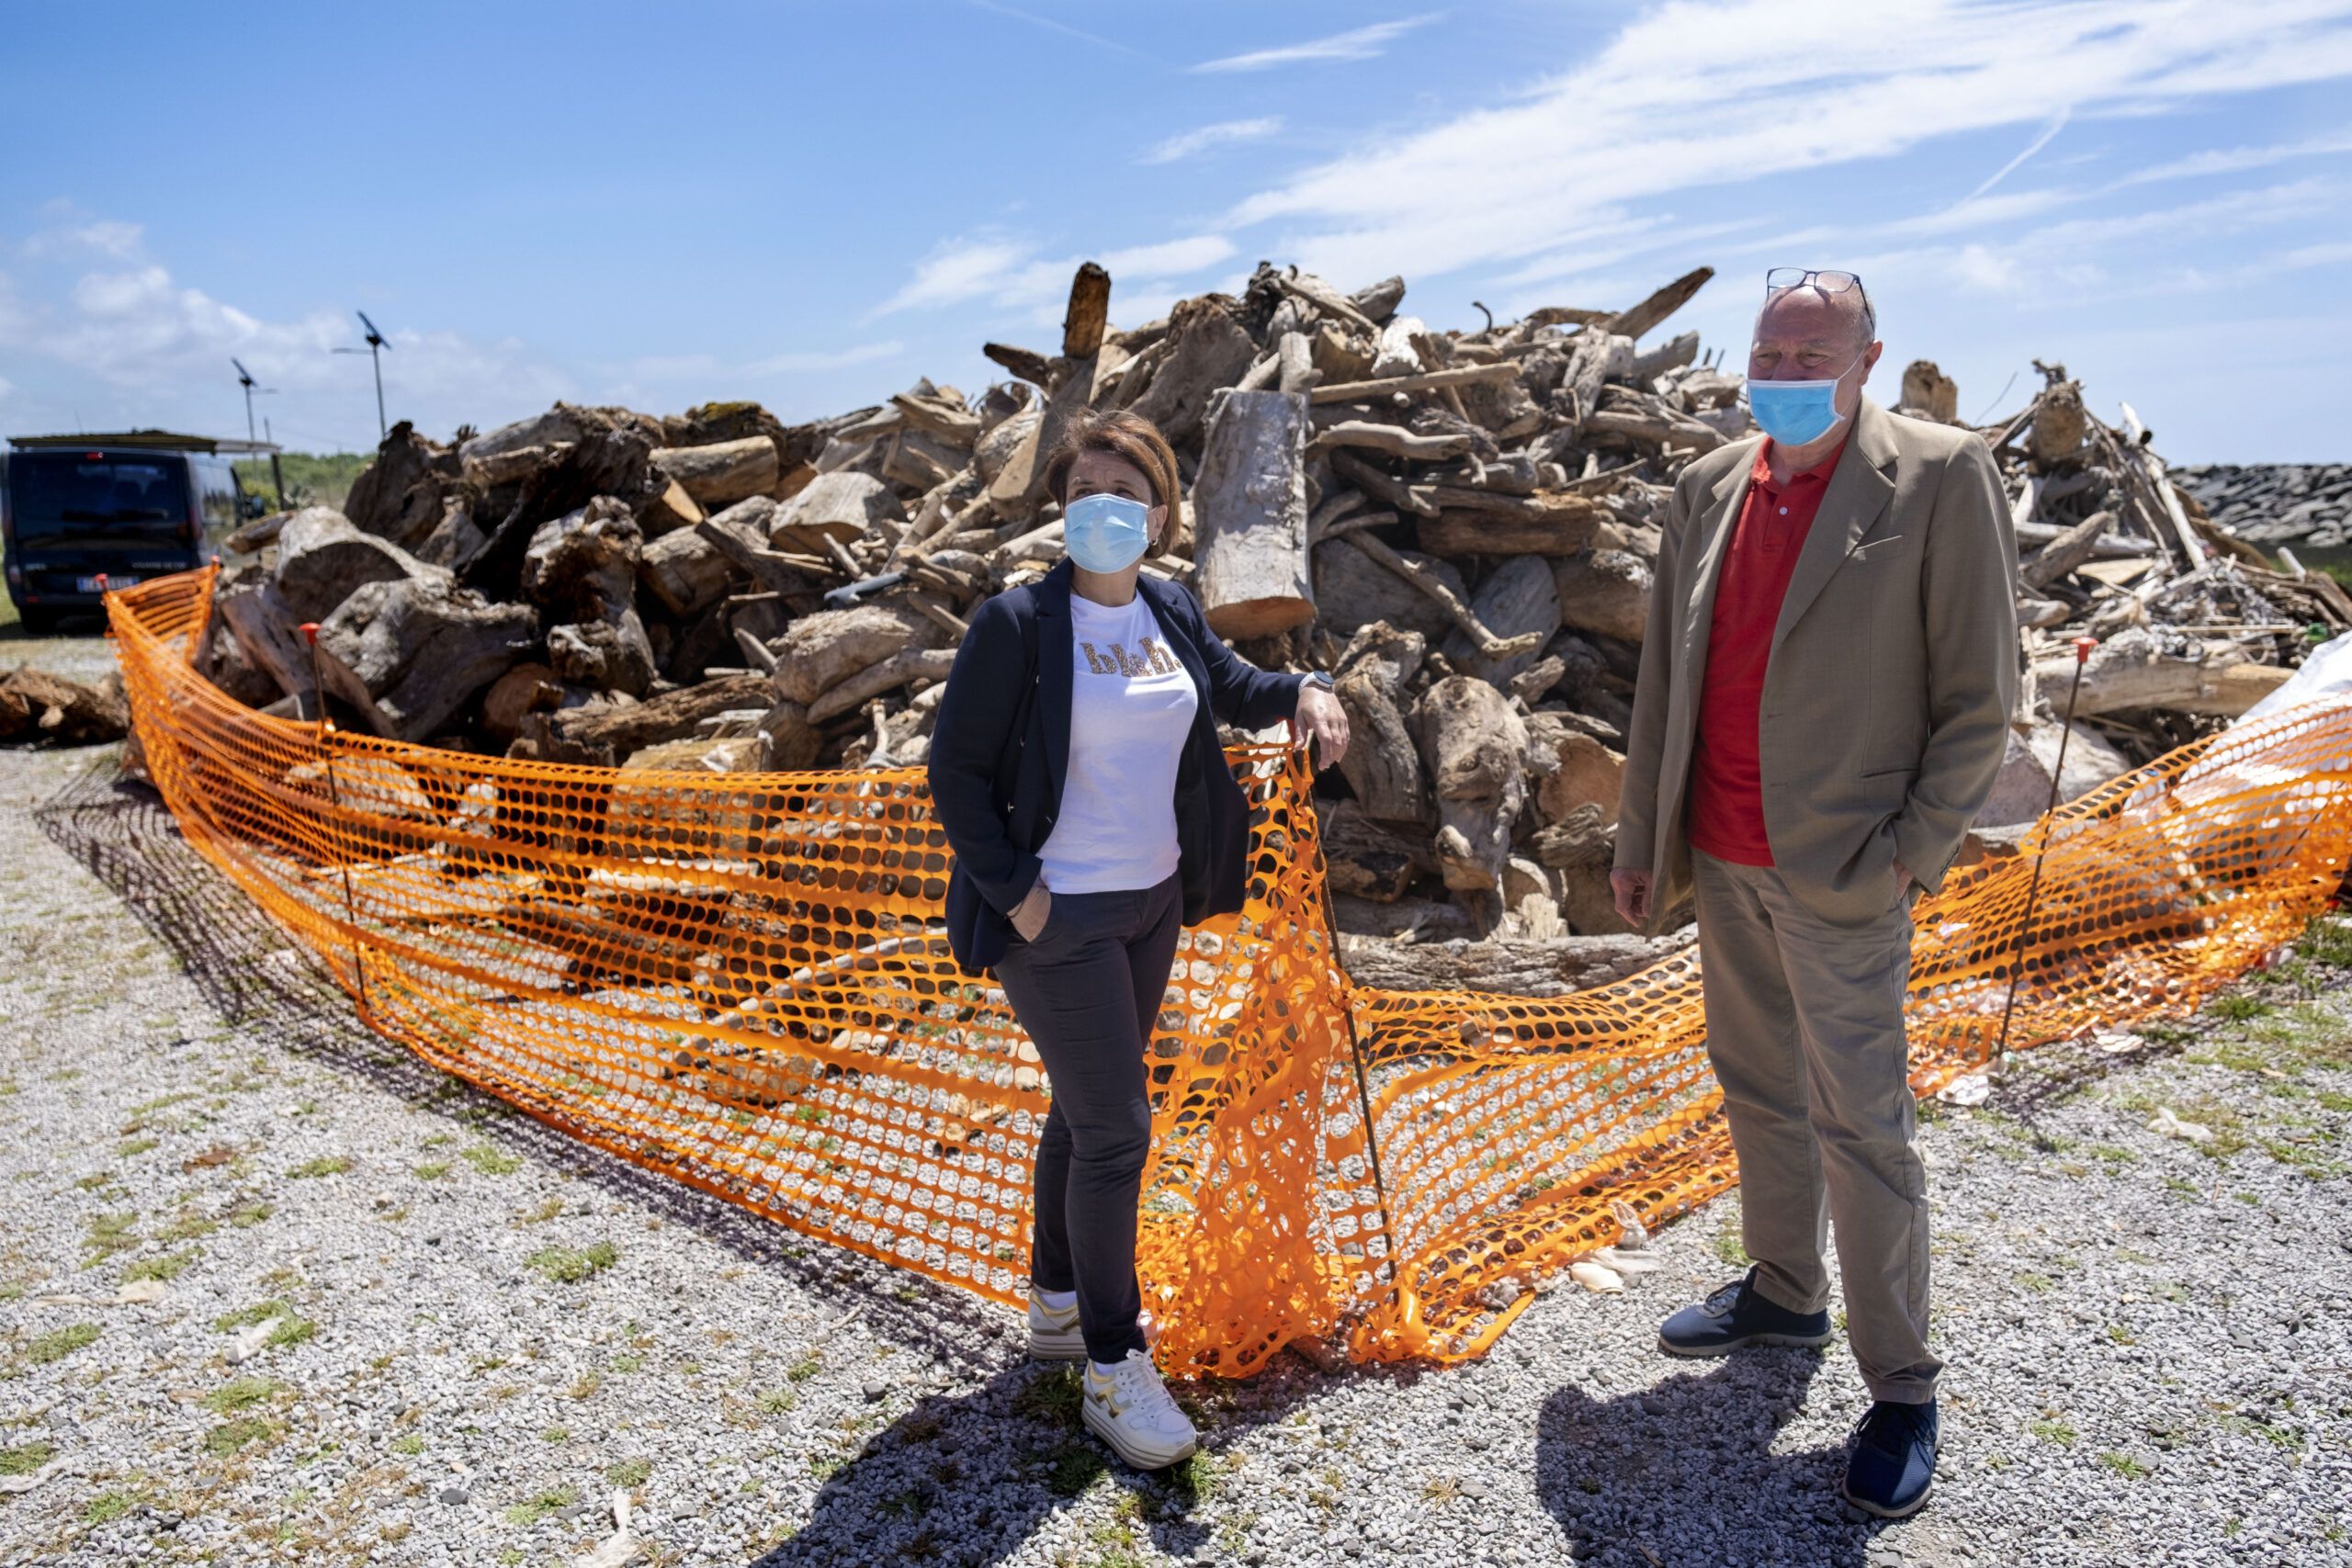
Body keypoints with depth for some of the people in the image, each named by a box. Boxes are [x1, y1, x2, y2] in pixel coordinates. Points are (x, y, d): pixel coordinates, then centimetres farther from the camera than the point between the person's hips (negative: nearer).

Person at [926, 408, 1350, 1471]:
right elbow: (955, 770, -12)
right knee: (1116, 1128, -4)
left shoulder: (1171, 613, 4)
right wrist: (1014, 892, -16)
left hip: (1152, 902, 7)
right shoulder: (1016, 623, -14)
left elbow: (1231, 686, 20)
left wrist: (1300, 692, -2)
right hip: (1059, 916, -7)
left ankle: (1058, 1304, 39)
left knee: (1085, 1109, 19)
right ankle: (1114, 1371, 13)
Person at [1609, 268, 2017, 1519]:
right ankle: (1783, 1293, 37)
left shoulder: (1940, 475, -8)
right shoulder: (1707, 487, 7)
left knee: (1861, 1125, 0)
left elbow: (1980, 694, -7)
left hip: (1840, 866, -5)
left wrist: (1911, 847, -11)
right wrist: (1638, 835, 12)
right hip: (1720, 860, 6)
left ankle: (1901, 1391, 16)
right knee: (1757, 1090, 18)